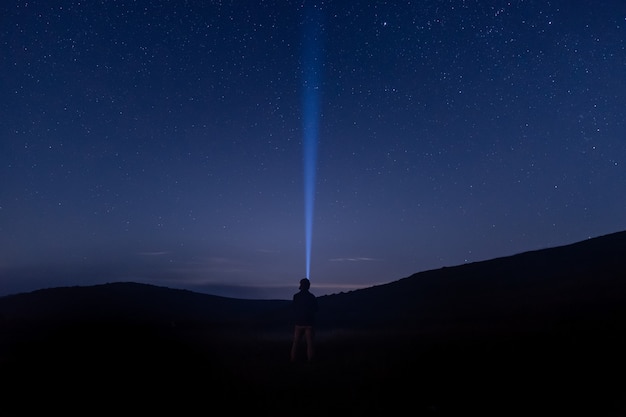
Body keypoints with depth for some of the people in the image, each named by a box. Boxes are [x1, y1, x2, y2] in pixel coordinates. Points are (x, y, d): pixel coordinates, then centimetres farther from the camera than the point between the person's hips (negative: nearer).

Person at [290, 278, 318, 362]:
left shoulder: (296, 296, -6)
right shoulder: (312, 297, -6)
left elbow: (293, 307, 6)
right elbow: (315, 310, 3)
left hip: (298, 323, 1)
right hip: (309, 323, -1)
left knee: (296, 342, 8)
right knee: (309, 342, 4)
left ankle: (293, 358, 7)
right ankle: (310, 358, 2)